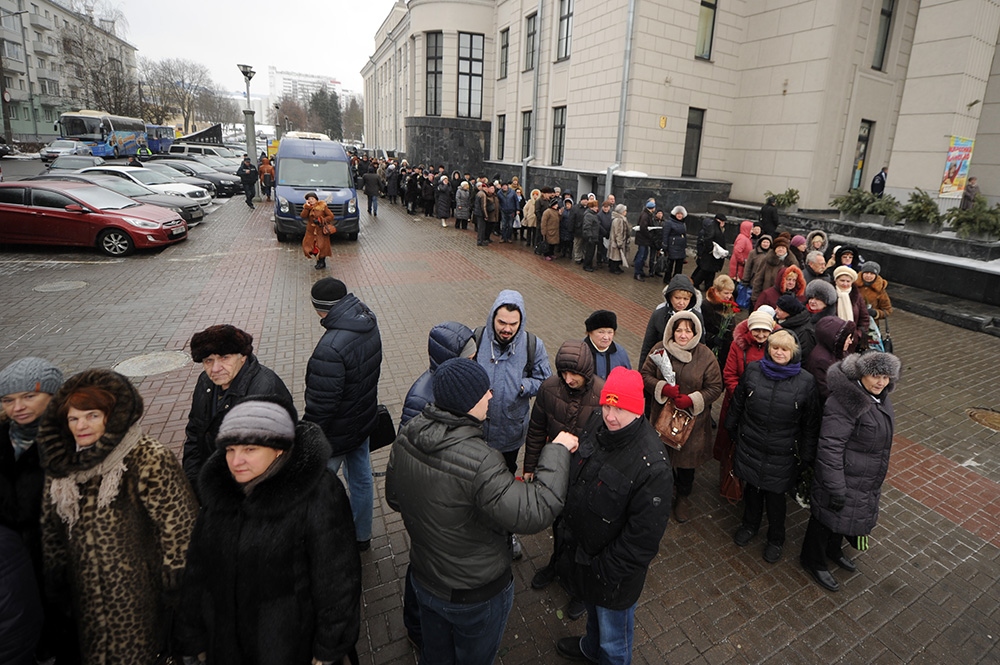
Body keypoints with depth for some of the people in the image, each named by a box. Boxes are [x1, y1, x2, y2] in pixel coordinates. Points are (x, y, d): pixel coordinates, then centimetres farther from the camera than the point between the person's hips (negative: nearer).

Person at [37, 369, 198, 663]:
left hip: (138, 586, -6)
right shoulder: (62, 462, -1)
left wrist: (174, 580, -16)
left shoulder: (148, 459, -23)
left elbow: (177, 522, -20)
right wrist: (56, 574, 13)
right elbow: (52, 522, 12)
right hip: (88, 588, 6)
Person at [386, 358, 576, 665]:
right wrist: (557, 450, -29)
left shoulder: (405, 437, -15)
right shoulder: (479, 461, -40)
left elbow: (394, 498, 0)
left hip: (423, 579, 6)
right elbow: (534, 513, -38)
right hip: (475, 596, -6)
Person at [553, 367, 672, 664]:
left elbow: (643, 535, -26)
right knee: (593, 609, 36)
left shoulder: (653, 465, -35)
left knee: (613, 639, 20)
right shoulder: (597, 423, -13)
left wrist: (607, 571, -18)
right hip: (578, 546, 7)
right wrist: (566, 523, 10)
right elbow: (574, 474, 6)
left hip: (614, 569, -7)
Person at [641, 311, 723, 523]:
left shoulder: (706, 356, -9)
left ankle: (683, 497, 37)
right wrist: (663, 388, -20)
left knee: (687, 458, 12)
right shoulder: (659, 350, -6)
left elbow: (715, 387, -5)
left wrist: (692, 399, -20)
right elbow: (645, 375, -1)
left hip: (692, 419, -1)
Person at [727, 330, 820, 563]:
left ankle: (776, 539, 38)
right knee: (751, 487, 19)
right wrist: (732, 431, 14)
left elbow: (811, 424, -2)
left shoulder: (806, 382, -10)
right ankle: (750, 524, 46)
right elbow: (737, 402, 7)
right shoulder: (753, 370, -6)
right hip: (750, 446, 2)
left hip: (782, 455, -2)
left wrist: (806, 457, 0)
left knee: (776, 496, 12)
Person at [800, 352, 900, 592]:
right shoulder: (845, 402, -30)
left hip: (867, 479, 9)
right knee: (828, 516, 10)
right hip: (843, 478, -9)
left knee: (844, 516, 27)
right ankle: (813, 561, 32)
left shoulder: (879, 397, 1)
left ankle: (833, 551, 50)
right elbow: (830, 448, -29)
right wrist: (836, 488, -26)